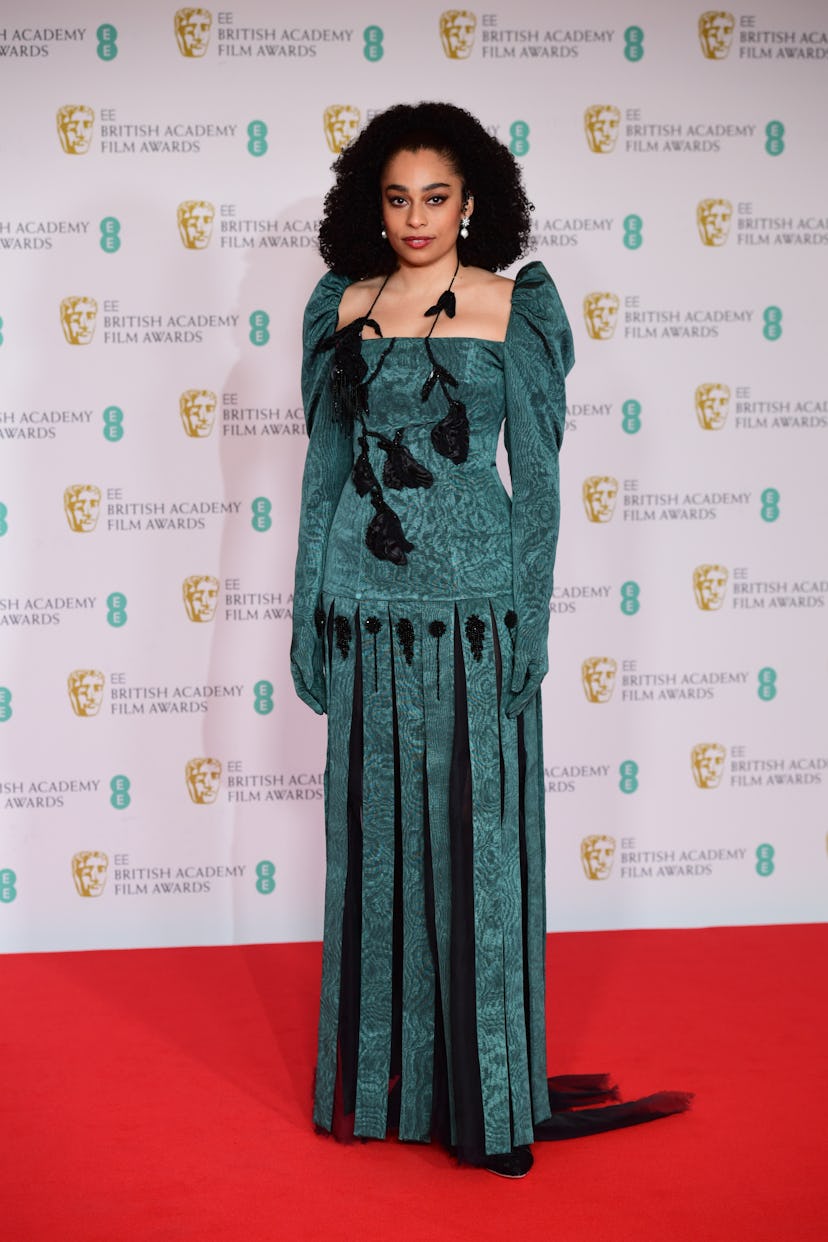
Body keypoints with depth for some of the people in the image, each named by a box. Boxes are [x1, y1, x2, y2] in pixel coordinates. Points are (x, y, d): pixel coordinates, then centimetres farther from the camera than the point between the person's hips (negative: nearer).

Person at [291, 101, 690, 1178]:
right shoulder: (345, 309, 8)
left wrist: (529, 622, -7)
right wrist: (309, 615, 6)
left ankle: (486, 1092, 15)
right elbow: (325, 465, 10)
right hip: (367, 604, 3)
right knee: (376, 841, 8)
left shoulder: (513, 307, 0)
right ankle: (378, 1077, 23)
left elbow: (537, 474, -1)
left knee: (475, 842, 2)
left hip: (473, 602, -2)